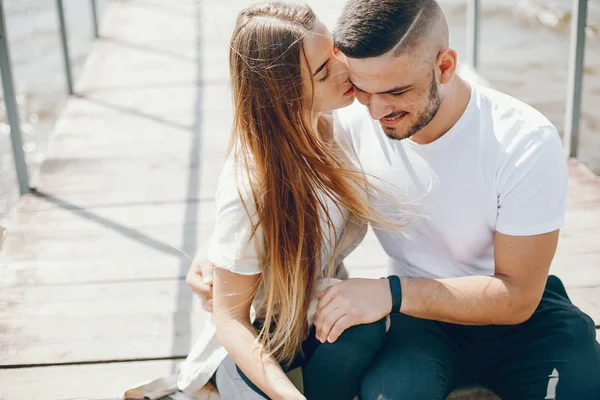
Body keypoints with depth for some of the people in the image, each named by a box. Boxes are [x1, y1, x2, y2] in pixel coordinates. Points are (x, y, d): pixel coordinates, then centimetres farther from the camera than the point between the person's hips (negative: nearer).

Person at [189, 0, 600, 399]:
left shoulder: (525, 143, -21)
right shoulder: (354, 125, -13)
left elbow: (517, 296, -18)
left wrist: (392, 293, -29)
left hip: (517, 308, 1)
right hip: (418, 304, 0)